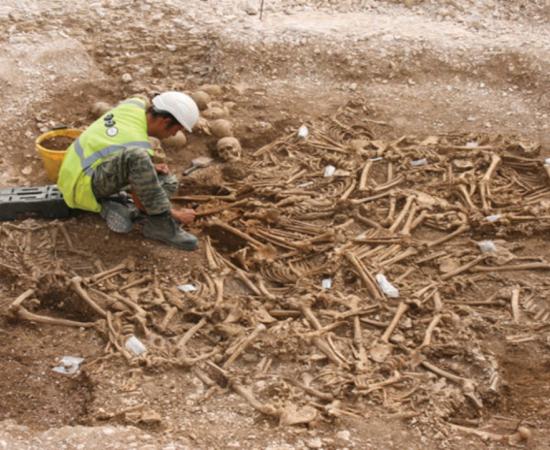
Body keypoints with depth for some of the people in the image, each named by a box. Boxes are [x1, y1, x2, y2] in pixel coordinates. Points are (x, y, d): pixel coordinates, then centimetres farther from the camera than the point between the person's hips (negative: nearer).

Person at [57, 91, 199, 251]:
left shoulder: (136, 104, -5)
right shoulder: (139, 147, -26)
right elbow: (144, 202, -18)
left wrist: (149, 168, 4)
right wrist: (176, 215, -4)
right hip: (82, 186, -10)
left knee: (168, 183, 2)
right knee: (137, 156, -38)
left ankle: (107, 204, 2)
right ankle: (161, 224, -28)